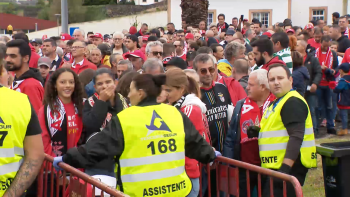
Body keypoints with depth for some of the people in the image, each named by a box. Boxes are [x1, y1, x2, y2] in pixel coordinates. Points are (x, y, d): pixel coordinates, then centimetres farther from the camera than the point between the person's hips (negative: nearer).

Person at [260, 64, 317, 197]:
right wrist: (259, 132, 7)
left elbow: (296, 136, -23)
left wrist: (285, 167, -28)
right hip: (277, 167, 11)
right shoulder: (278, 102, 19)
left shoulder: (293, 102, -14)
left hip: (288, 166, -11)